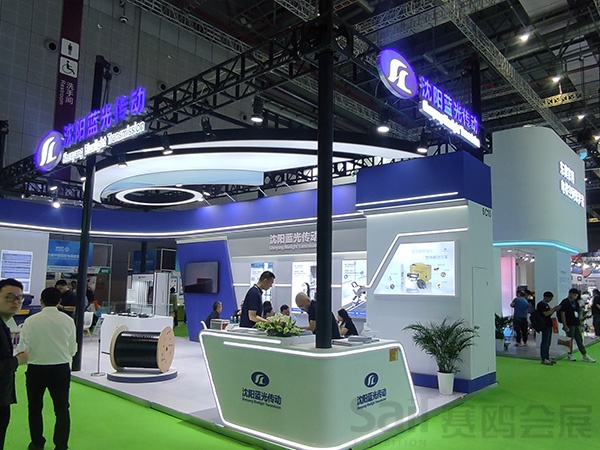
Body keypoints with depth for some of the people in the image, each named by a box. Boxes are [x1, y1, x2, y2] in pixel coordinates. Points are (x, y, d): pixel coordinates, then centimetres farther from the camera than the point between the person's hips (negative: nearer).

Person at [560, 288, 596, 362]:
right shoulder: (565, 302, -11)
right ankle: (570, 354, 15)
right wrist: (565, 325, -17)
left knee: (580, 340, 9)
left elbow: (578, 311, 22)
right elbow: (562, 314, -14)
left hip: (577, 324, 7)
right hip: (569, 325, -7)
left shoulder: (575, 302, 12)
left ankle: (585, 356, 11)